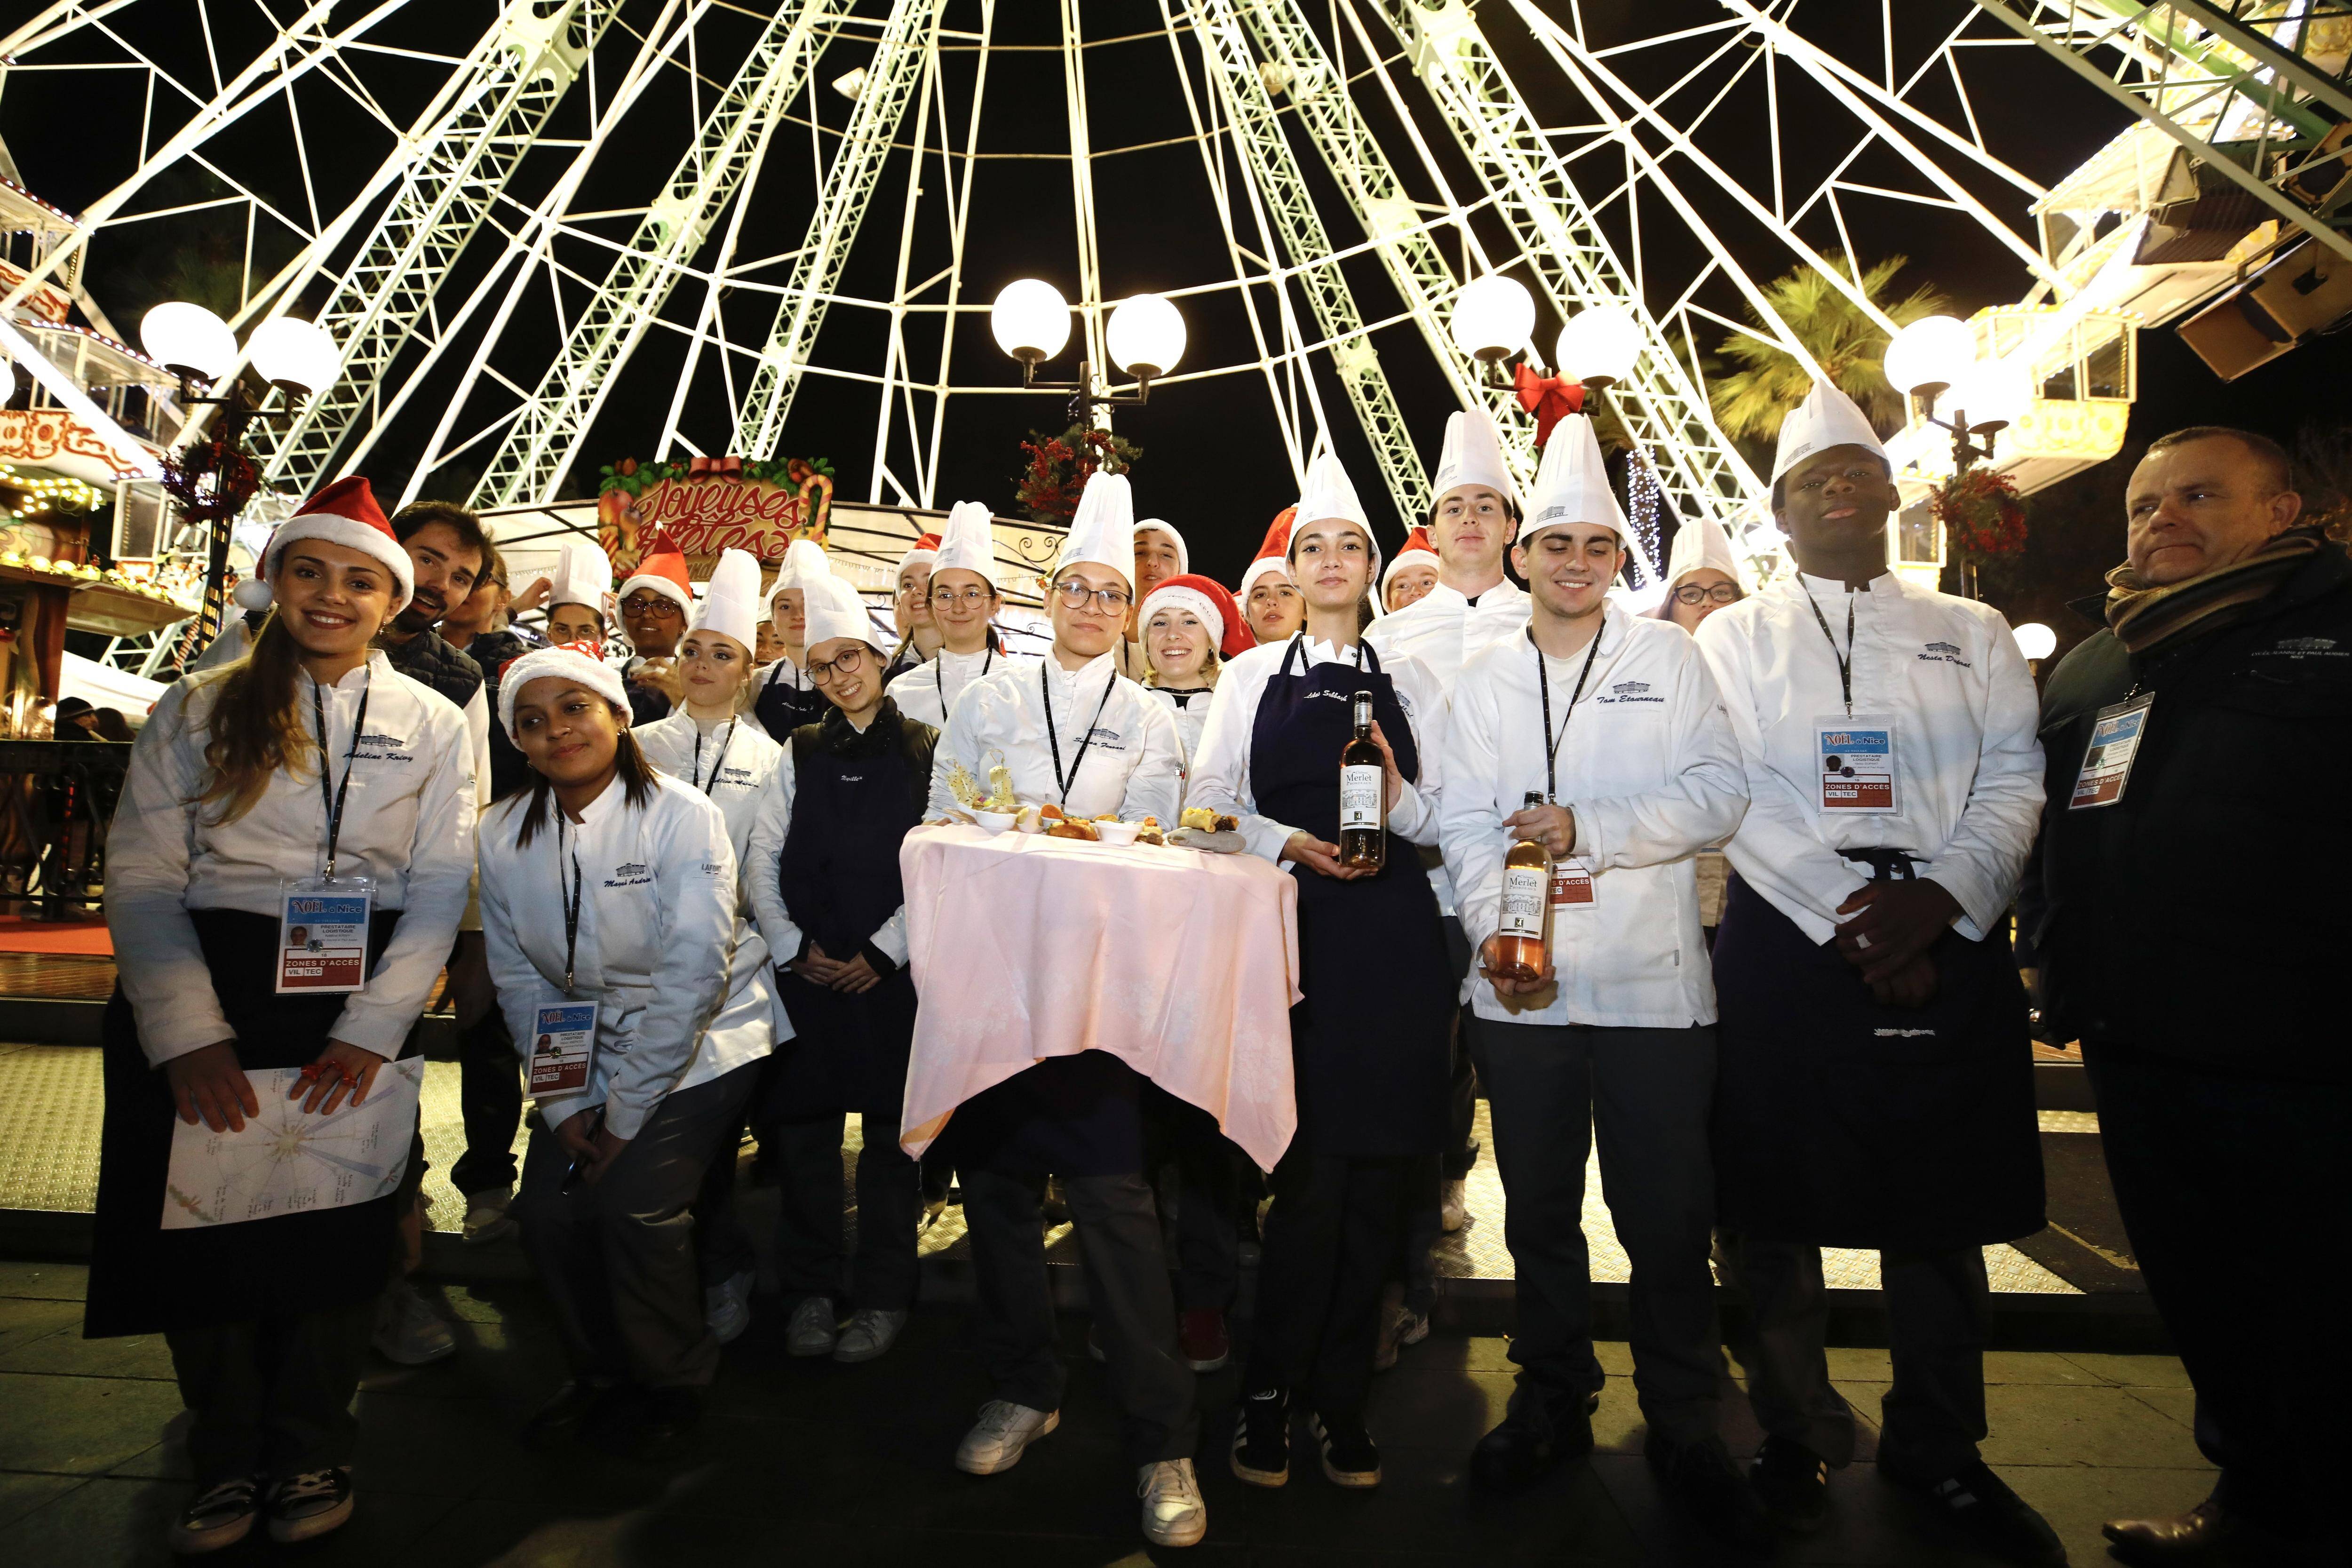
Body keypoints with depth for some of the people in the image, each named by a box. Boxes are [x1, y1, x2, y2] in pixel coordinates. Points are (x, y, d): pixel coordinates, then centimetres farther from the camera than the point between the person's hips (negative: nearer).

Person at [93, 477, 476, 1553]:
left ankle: (311, 1452, 25)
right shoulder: (198, 710, 5)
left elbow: (439, 890, -2)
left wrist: (368, 1031, -12)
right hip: (205, 987, 1)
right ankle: (228, 1459, 25)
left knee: (340, 1215, 3)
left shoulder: (434, 725, 4)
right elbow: (142, 878, -2)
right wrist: (189, 1033, -13)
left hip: (364, 995, 0)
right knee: (202, 1212, 3)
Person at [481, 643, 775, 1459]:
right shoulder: (503, 834, -3)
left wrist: (626, 1111, -17)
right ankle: (600, 1371, 25)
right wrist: (565, 1106, -4)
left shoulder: (681, 816, -19)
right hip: (589, 1047, 5)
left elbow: (694, 974, -20)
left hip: (701, 1042, -5)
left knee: (633, 1202, -15)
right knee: (548, 1206, -3)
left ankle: (674, 1384, 12)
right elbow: (520, 980, 2)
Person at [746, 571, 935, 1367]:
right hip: (808, 969, 3)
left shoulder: (925, 750, 2)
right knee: (804, 1127, 7)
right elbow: (763, 858, 8)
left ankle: (882, 1296, 18)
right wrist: (793, 947, -2)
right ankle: (811, 1291, 23)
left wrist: (883, 951, -9)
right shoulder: (800, 753, 11)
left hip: (891, 968, -3)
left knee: (891, 1131, 4)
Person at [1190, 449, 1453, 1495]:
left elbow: (1449, 819, 11)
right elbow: (1211, 804, 5)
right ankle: (1270, 1392, 17)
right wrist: (1288, 842, -10)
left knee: (1377, 1178, 4)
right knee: (1311, 1179, -5)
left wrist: (1399, 801, -9)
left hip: (1392, 938, 2)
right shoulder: (1252, 676, 13)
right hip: (1291, 935, -2)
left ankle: (1338, 1397, 22)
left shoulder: (1412, 684, 15)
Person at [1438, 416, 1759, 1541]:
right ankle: (1552, 1400, 30)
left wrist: (1588, 828, -15)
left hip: (1652, 984, -1)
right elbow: (1468, 825, 3)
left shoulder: (1669, 657, 7)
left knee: (1666, 1215, 4)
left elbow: (1718, 794, -3)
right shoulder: (1484, 678, 10)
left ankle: (1684, 1430, 24)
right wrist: (1497, 938, -11)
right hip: (1522, 984, 2)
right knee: (1539, 1206, 13)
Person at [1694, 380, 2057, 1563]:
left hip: (1951, 950, 2)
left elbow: (2014, 781, 3)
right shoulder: (1736, 636, 7)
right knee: (1777, 1202, 3)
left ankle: (1935, 1447, 27)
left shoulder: (1973, 634, 14)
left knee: (1942, 1206, 9)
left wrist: (1940, 895, -14)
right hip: (1787, 946, -2)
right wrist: (1849, 931, -11)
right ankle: (1795, 1435, 21)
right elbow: (1740, 800, -3)